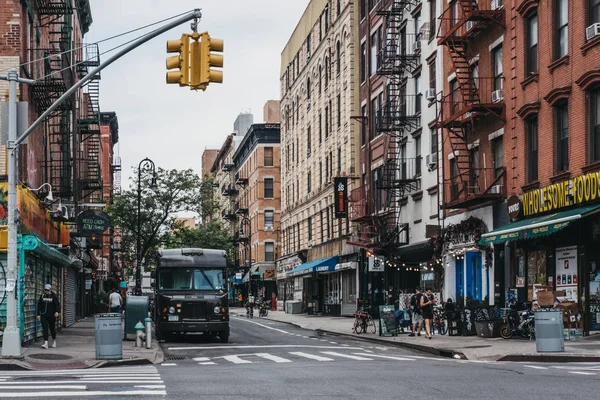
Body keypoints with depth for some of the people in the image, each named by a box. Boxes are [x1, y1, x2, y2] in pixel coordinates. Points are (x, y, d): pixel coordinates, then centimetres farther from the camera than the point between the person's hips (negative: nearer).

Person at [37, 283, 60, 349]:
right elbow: (39, 305, 13)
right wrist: (38, 314, 9)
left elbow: (57, 304, -10)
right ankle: (46, 343, -16)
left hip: (51, 316, -2)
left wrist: (57, 311, -27)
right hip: (44, 315, 2)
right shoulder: (42, 296, 7)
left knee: (52, 328, 10)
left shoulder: (53, 296, -2)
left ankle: (54, 341, 33)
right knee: (44, 328, -10)